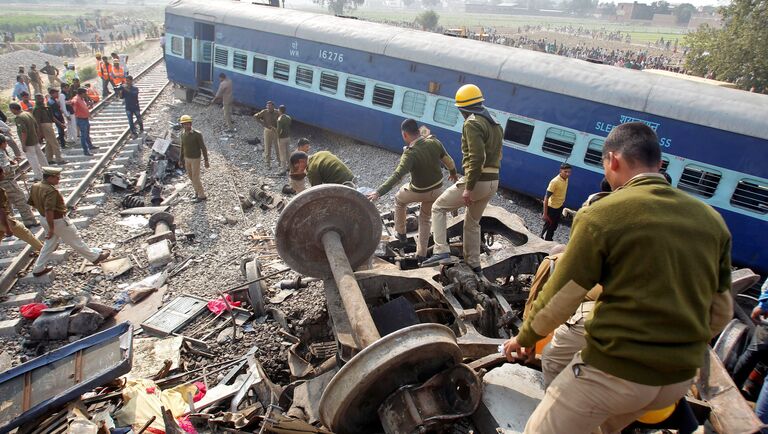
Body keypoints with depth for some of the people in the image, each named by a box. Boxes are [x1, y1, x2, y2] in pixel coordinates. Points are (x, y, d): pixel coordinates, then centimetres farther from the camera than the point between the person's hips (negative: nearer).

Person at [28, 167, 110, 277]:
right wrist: (51, 228, -25)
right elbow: (49, 211, -32)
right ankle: (95, 257, 23)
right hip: (58, 221, -9)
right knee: (76, 241, 7)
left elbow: (31, 203, 11)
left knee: (49, 244, 22)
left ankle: (38, 269, 29)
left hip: (45, 219, 9)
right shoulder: (51, 191, -30)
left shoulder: (34, 186, -2)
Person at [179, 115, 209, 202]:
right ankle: (198, 191, 39)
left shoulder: (197, 134, -23)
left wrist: (206, 161, -16)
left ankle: (202, 196, 16)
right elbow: (183, 147, 10)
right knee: (191, 176, 18)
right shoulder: (183, 134, -3)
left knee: (195, 178, -1)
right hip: (187, 158, 7)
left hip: (195, 159, -7)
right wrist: (182, 159, 16)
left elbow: (203, 148, -18)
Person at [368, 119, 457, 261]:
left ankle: (400, 232, 36)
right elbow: (449, 161, 0)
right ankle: (421, 253, 26)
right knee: (425, 218, 24)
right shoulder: (434, 142, -14)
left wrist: (378, 192, -43)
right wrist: (453, 173, 20)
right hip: (437, 189, 5)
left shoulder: (410, 154, -29)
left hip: (419, 192, -5)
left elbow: (397, 176, -39)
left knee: (399, 199, 27)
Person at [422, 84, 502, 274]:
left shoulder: (472, 123, -13)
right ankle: (473, 264, 27)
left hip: (477, 180, -9)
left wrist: (468, 188, -23)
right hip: (493, 182, 9)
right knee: (472, 222, 22)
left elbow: (477, 157, -23)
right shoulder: (495, 124, 17)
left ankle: (441, 250, -4)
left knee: (438, 208, 6)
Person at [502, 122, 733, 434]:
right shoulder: (710, 219, 2)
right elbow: (722, 311, 10)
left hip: (614, 370, -6)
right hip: (679, 378, 7)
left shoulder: (602, 214, -16)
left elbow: (560, 297, -11)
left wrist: (524, 338, 6)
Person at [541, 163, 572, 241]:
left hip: (559, 207, 8)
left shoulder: (566, 179, -4)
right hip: (552, 208, -8)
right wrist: (545, 213, -23)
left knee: (554, 226, 22)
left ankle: (549, 241, 41)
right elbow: (546, 197, -25)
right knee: (548, 226, 7)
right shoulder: (555, 181, -28)